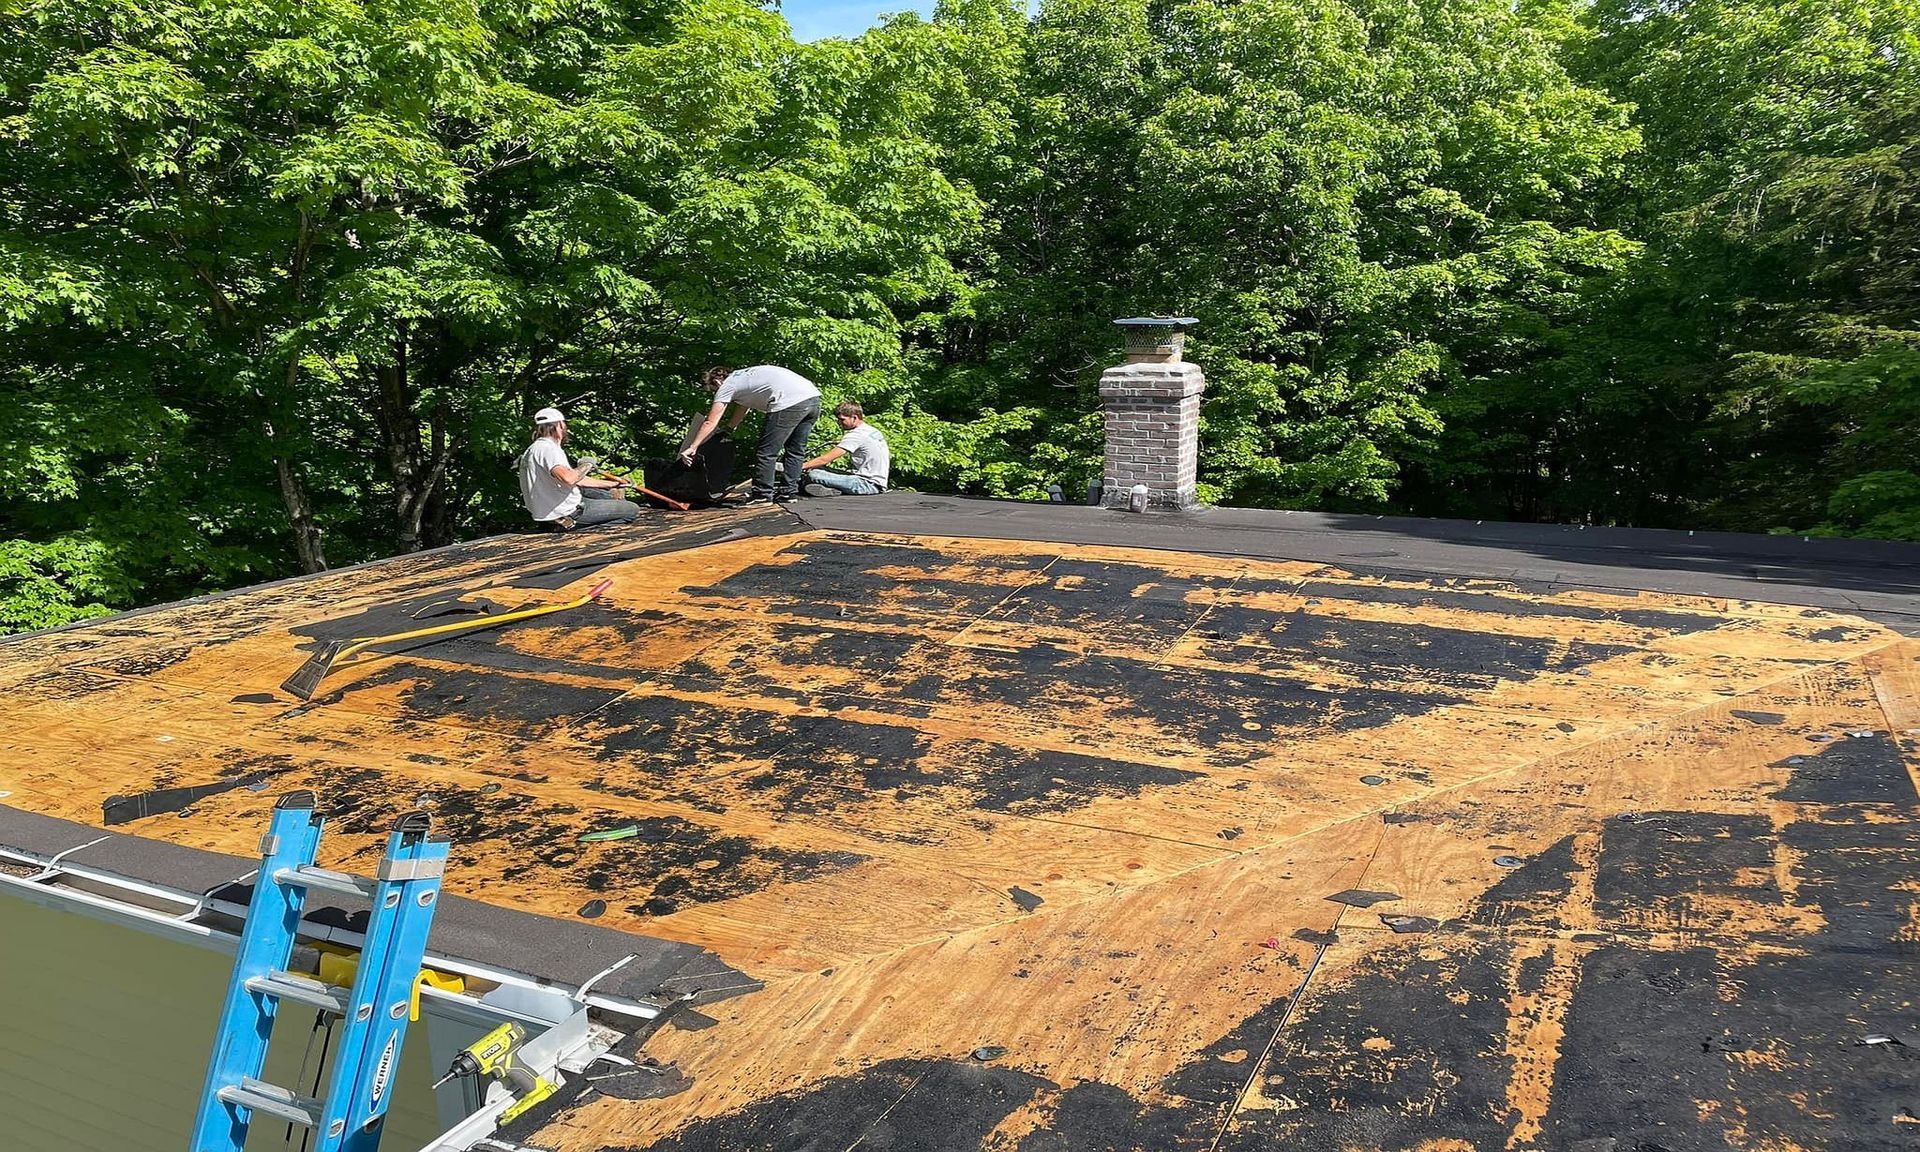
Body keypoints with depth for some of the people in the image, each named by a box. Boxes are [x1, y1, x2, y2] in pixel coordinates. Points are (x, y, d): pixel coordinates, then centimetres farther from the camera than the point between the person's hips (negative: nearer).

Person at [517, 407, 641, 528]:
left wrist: (614, 484, 20)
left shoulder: (534, 449, 16)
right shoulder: (547, 448, -19)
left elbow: (576, 479, 18)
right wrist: (586, 465, -16)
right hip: (566, 513, -11)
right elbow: (568, 478, -38)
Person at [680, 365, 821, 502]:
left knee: (766, 452, 2)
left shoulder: (727, 386, 8)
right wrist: (728, 428, 54)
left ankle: (762, 494, 7)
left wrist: (692, 448, 10)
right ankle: (789, 491, 22)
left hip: (790, 402, -9)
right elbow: (742, 408, 47)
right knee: (795, 450, 18)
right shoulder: (743, 377, 32)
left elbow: (710, 422, 7)